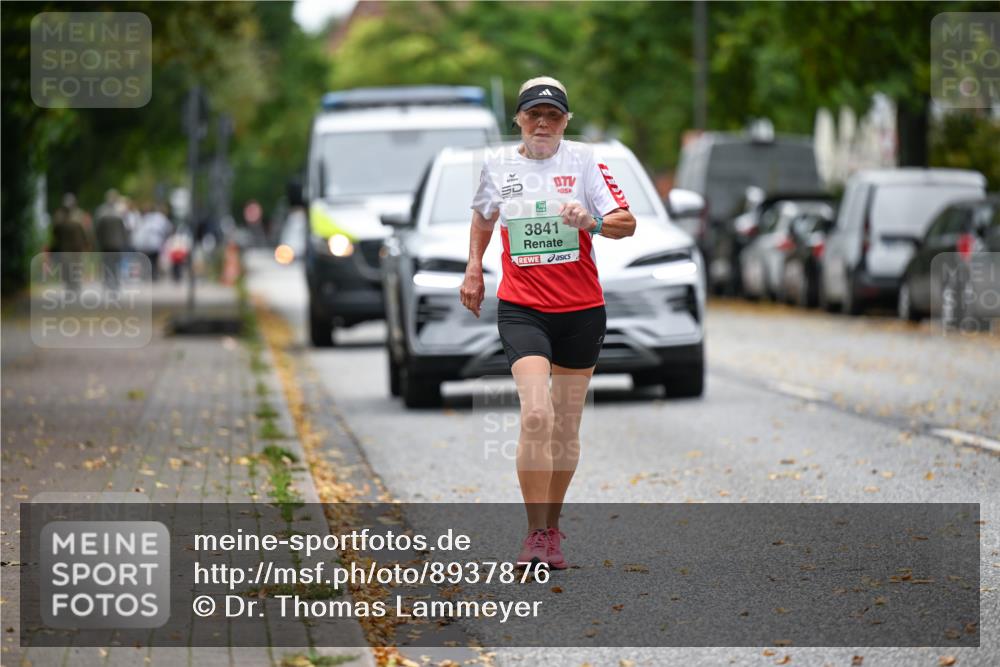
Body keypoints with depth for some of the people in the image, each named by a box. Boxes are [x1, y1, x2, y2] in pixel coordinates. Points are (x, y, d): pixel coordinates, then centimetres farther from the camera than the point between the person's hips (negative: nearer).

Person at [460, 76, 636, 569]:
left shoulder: (583, 160, -2)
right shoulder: (497, 164, 4)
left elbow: (627, 223, -8)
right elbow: (483, 214, 26)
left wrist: (590, 222, -26)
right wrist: (474, 267, 19)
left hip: (581, 310, 1)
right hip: (521, 309, -1)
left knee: (566, 426, 8)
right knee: (536, 415, -19)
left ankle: (552, 527, 24)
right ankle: (535, 533, -13)